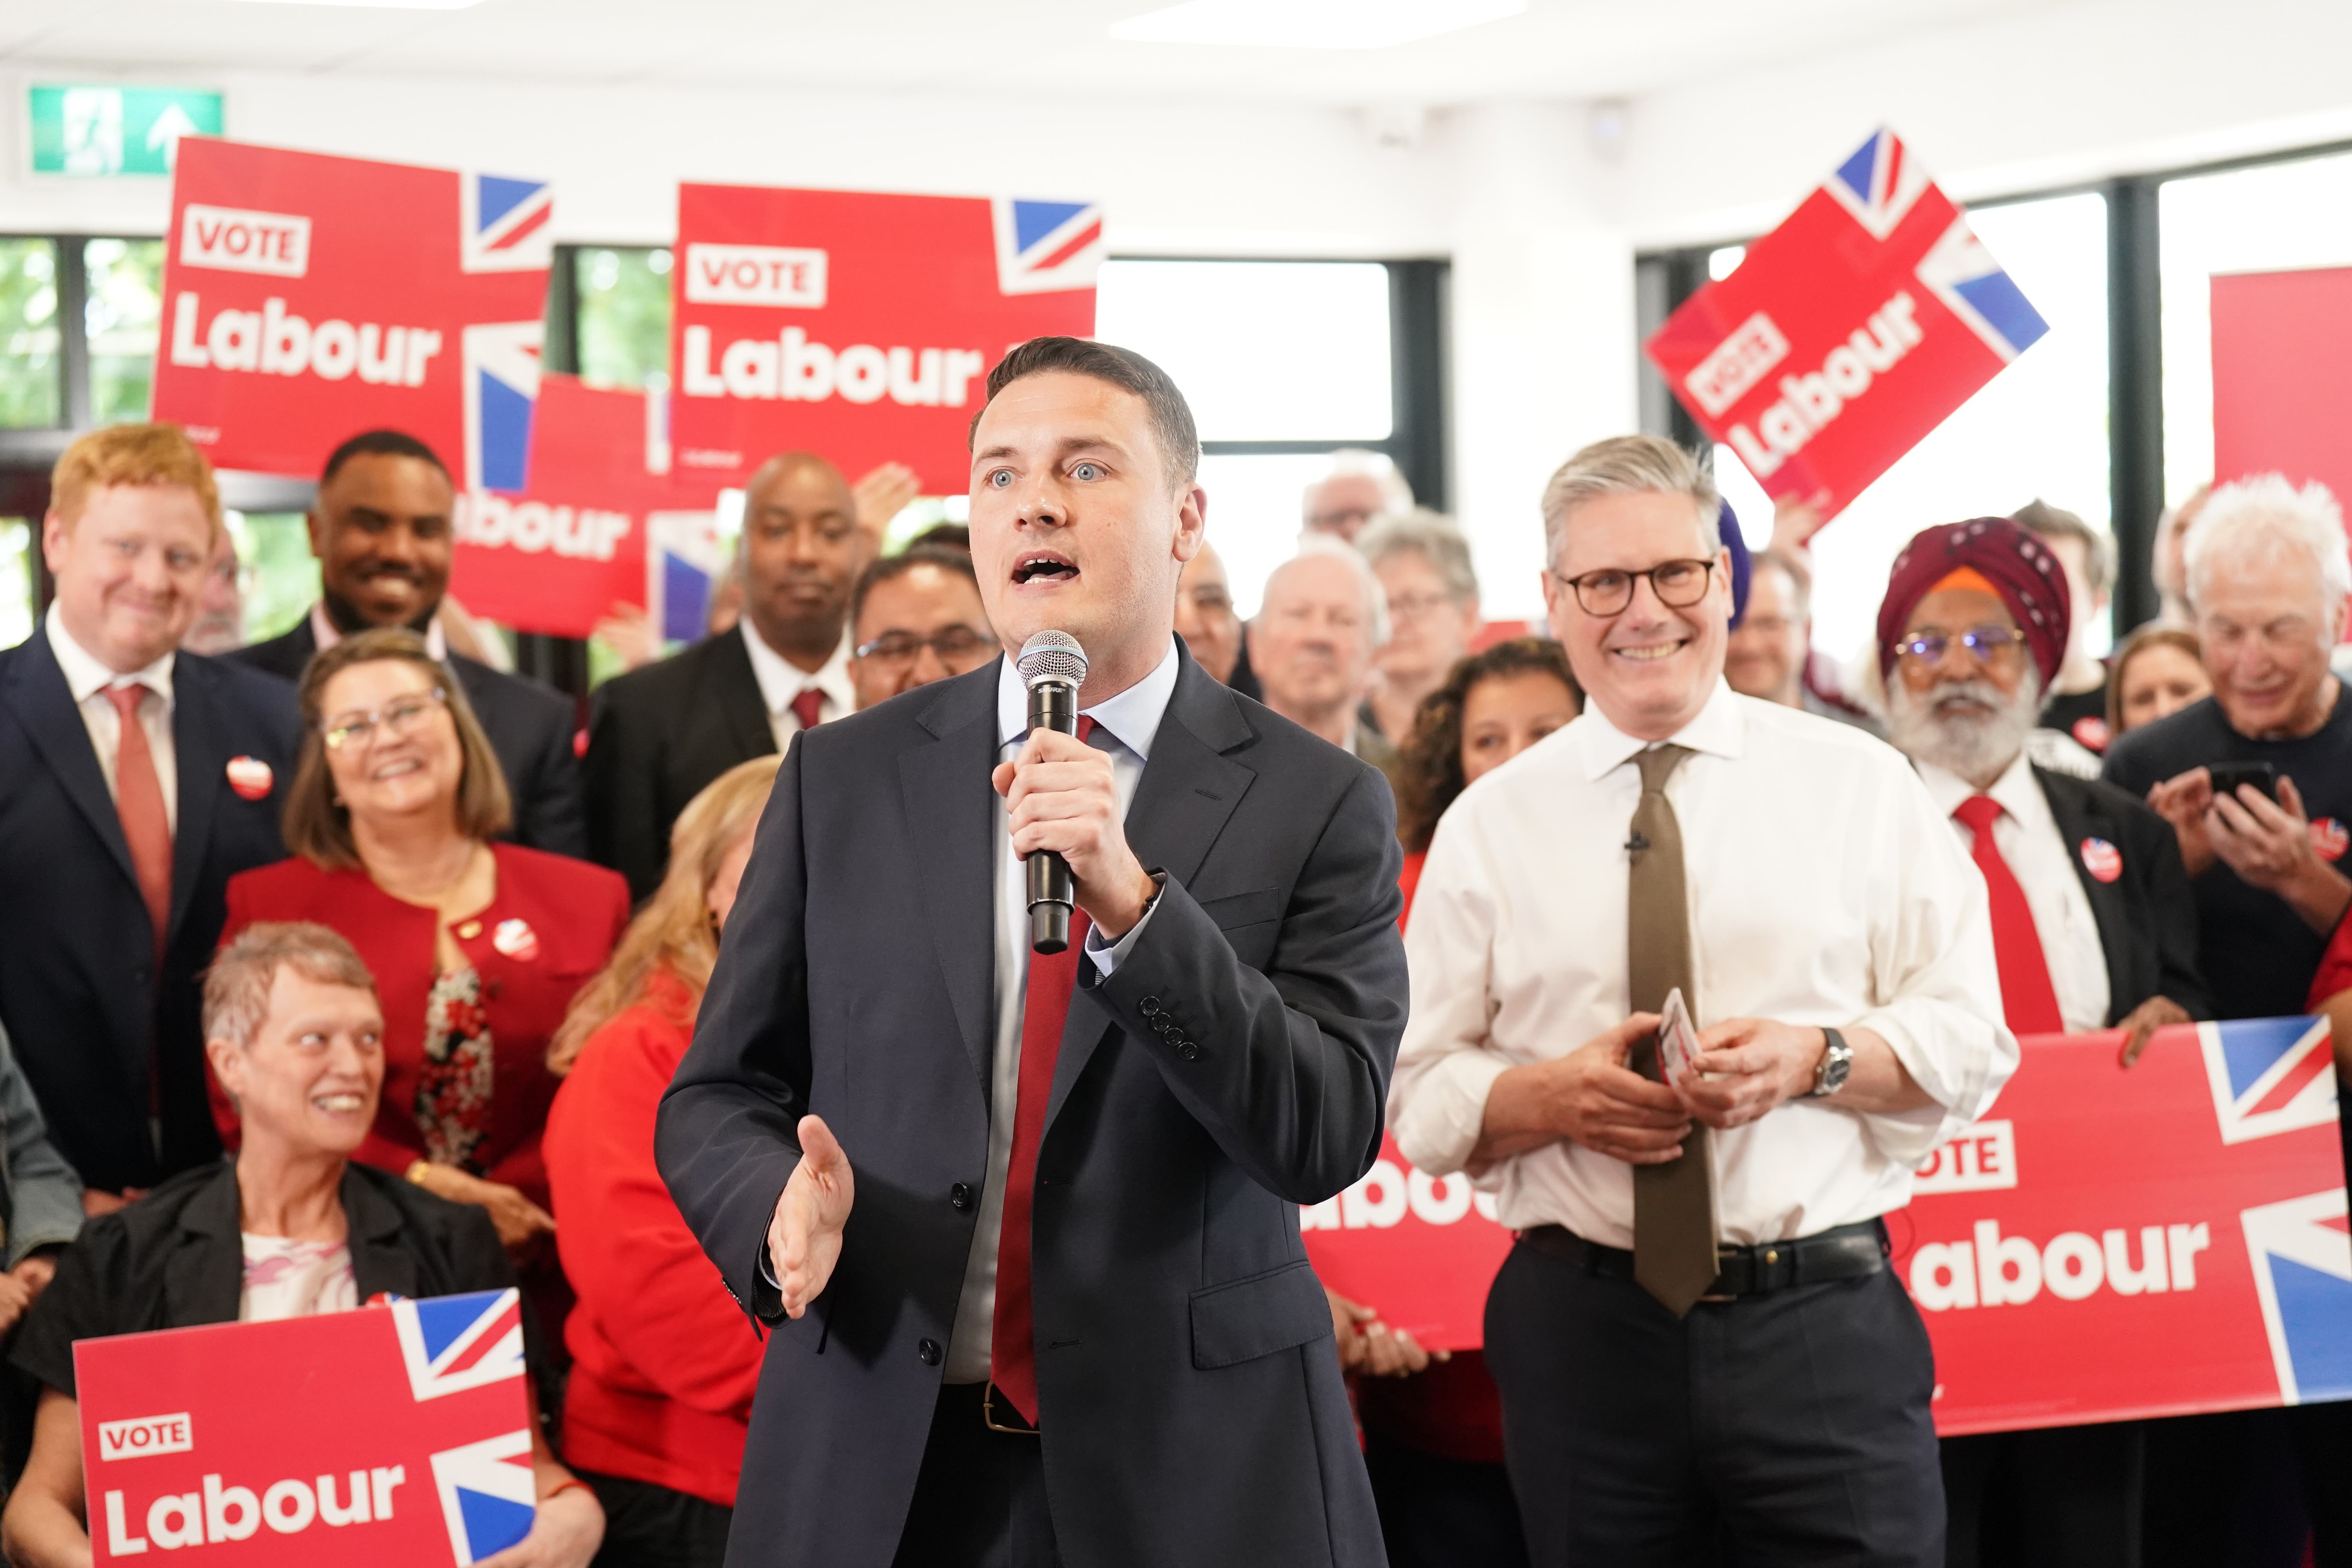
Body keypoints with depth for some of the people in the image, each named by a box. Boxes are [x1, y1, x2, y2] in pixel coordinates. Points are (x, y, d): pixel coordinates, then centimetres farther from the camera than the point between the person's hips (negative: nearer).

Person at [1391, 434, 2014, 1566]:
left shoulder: (1859, 783, 7)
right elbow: (1420, 1099, 7)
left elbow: (1971, 1044, 4)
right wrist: (1553, 1096, -13)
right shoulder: (1488, 825, 8)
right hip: (1581, 1333, 1)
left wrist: (1816, 1058, -14)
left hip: (1824, 1317, -1)